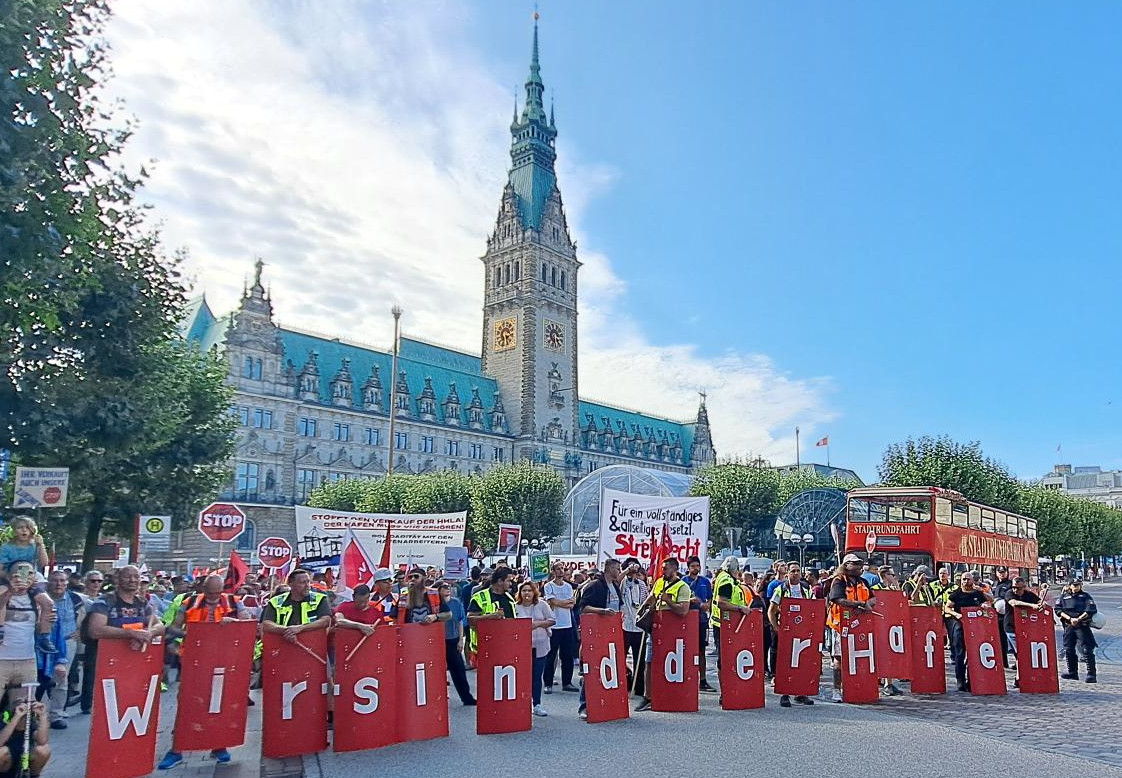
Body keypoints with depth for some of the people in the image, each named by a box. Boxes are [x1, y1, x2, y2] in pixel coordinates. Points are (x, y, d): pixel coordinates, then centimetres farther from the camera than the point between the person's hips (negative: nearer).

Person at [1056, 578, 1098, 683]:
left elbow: (1091, 610, -7)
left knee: (1087, 650, -9)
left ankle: (1091, 674, -7)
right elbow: (1058, 609, 4)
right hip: (1068, 626, 4)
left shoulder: (1085, 596, 6)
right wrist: (1070, 618, -10)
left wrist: (1078, 619, -14)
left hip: (1082, 626, -4)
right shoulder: (1064, 597, 13)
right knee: (1068, 650, 6)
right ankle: (1072, 673, 17)